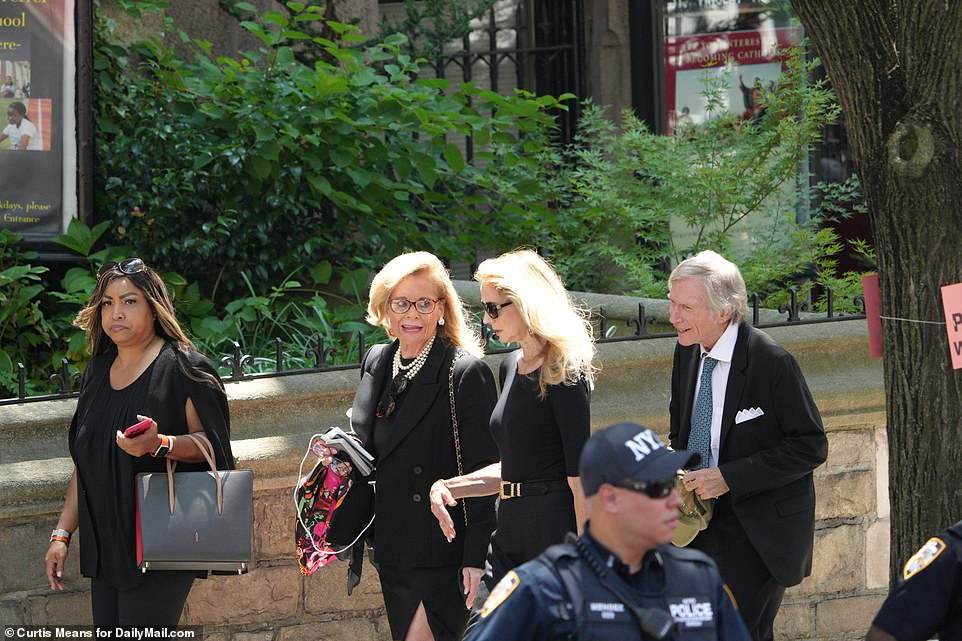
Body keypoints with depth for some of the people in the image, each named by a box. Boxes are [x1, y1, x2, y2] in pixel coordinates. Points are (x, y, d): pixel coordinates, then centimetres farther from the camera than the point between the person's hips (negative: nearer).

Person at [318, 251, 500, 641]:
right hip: (390, 549, 7)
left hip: (440, 555, -7)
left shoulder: (466, 373, -14)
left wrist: (475, 558, -17)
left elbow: (482, 474, -14)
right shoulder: (376, 363, 8)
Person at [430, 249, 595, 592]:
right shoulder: (511, 367, 15)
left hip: (555, 531, -8)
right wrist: (450, 487, 9)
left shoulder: (564, 374, -11)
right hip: (509, 534, 8)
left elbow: (579, 479, -14)